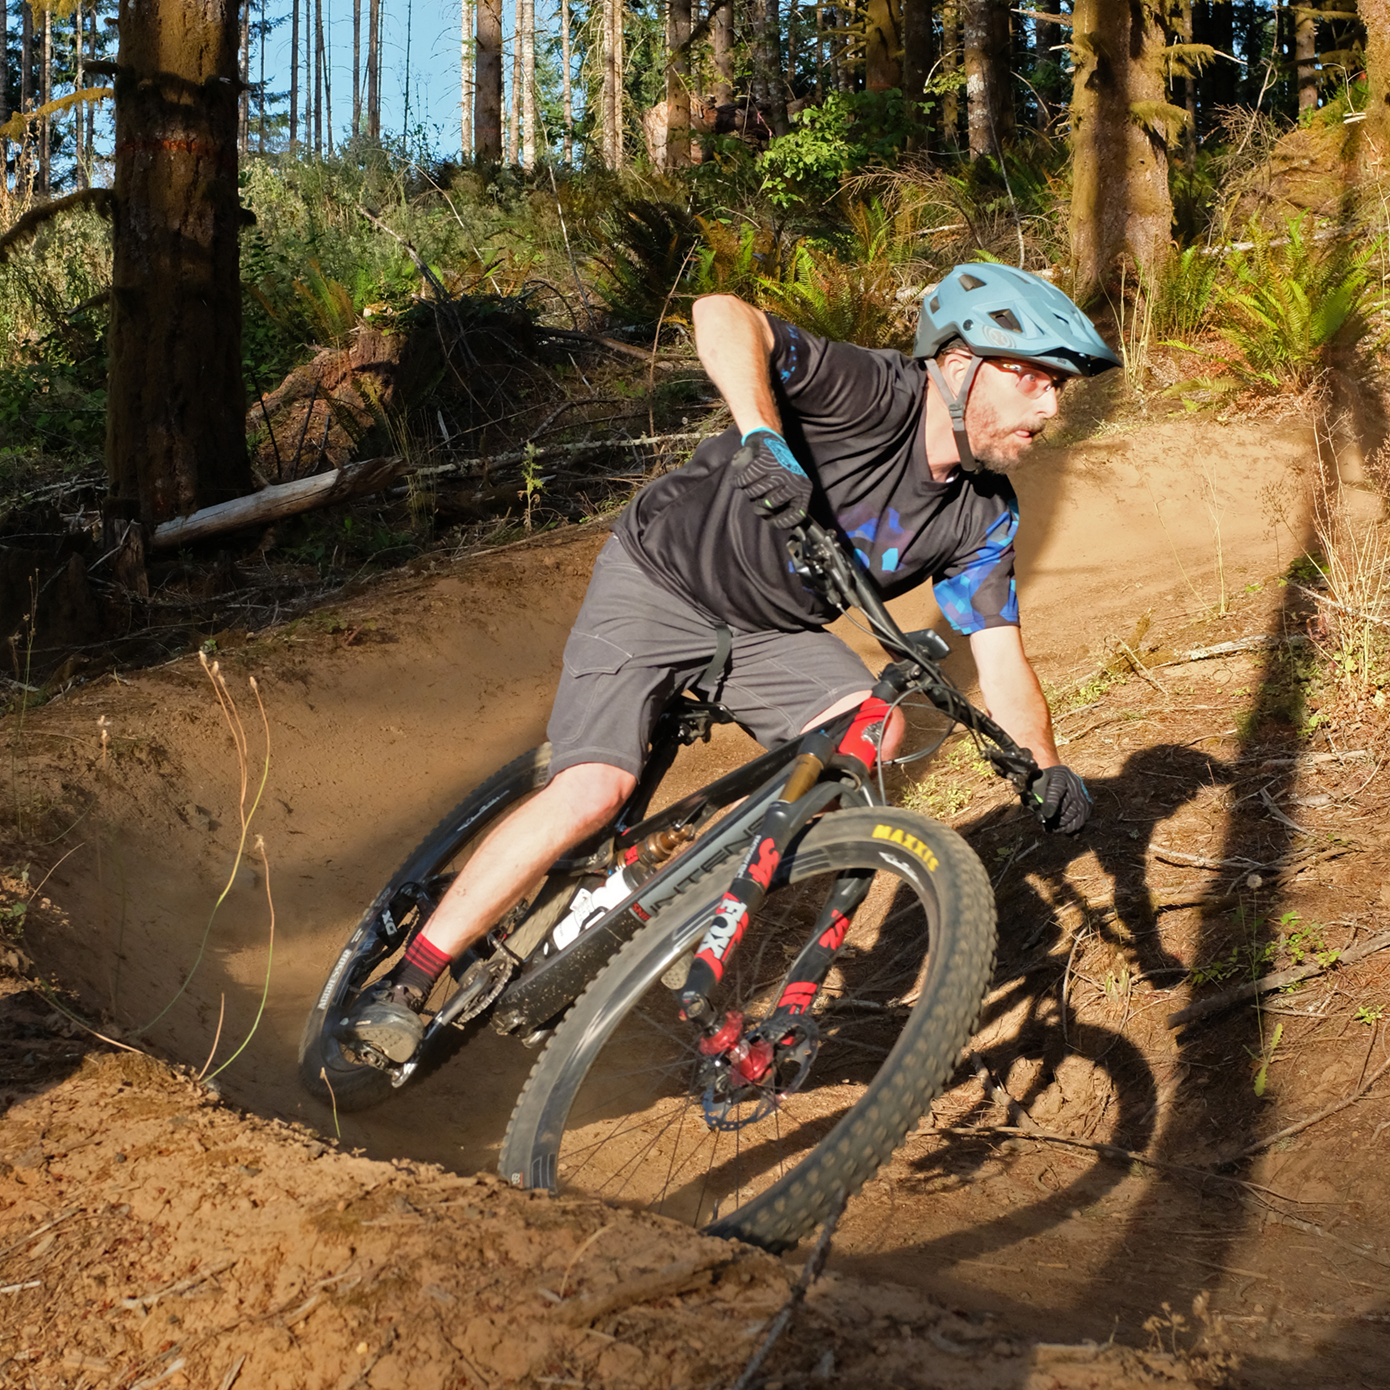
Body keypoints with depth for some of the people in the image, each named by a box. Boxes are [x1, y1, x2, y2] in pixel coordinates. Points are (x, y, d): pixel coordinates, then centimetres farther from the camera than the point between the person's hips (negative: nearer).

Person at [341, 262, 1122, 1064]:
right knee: (595, 790, -21)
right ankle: (401, 989, -9)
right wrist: (762, 436, -53)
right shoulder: (879, 396, -27)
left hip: (770, 631, 6)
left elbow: (1001, 653, -9)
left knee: (875, 730, -21)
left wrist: (1047, 768, -24)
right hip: (660, 584, -6)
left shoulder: (983, 516, -7)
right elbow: (723, 315, -38)